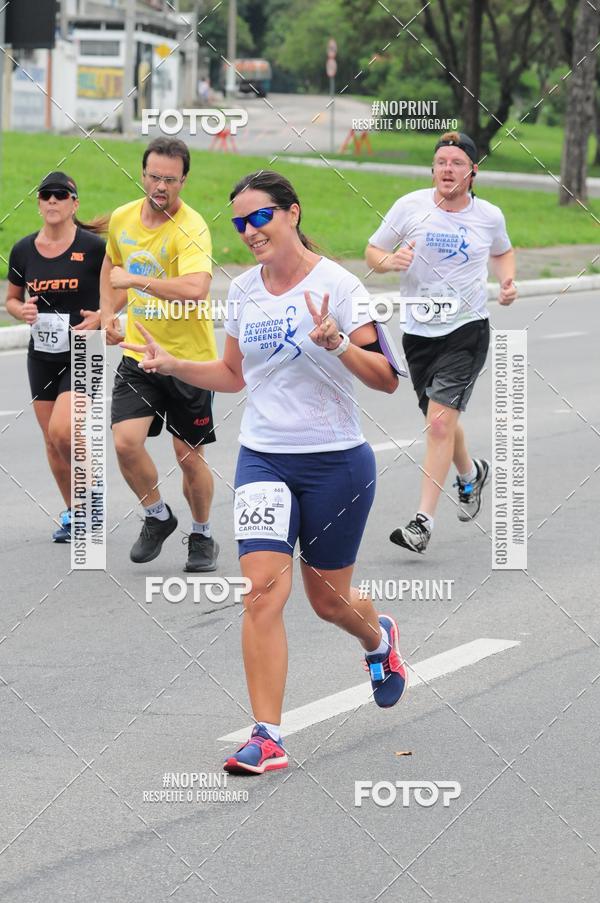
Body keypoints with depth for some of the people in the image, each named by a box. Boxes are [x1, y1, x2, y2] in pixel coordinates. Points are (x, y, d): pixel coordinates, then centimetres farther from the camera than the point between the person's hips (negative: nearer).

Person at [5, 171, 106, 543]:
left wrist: (101, 316, -17)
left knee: (62, 431, -20)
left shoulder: (93, 247, -11)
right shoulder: (23, 250, 2)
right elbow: (12, 298, 16)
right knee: (52, 441, 8)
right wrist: (22, 310, -7)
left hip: (82, 354, -5)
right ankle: (74, 511, 26)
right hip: (42, 356, 5)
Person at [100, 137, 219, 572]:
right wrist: (109, 313, 10)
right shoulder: (122, 218, 2)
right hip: (138, 354, 4)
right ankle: (157, 517, 14)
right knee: (126, 442, -12)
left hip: (189, 357, -4)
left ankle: (202, 536, 29)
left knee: (190, 455, 5)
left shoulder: (191, 229, -19)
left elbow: (196, 290, -36)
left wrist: (136, 280, -28)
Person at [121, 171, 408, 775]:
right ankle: (267, 738, -13)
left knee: (328, 599, 11)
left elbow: (386, 379, -13)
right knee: (262, 589, -14)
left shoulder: (336, 285, -11)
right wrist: (172, 365, 4)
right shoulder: (243, 291, 5)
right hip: (263, 458, 3)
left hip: (335, 461, -3)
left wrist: (336, 343, -29)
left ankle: (379, 639, 48)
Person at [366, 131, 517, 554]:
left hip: (467, 331, -3)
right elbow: (372, 251, 4)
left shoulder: (489, 216, -1)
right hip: (419, 331, 3)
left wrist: (508, 280, 1)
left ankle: (424, 522, -15)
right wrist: (390, 260, -18)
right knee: (441, 422, 17)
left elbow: (503, 251, 21)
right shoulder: (410, 207, -4)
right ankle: (471, 473, 51)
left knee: (440, 421, -16)